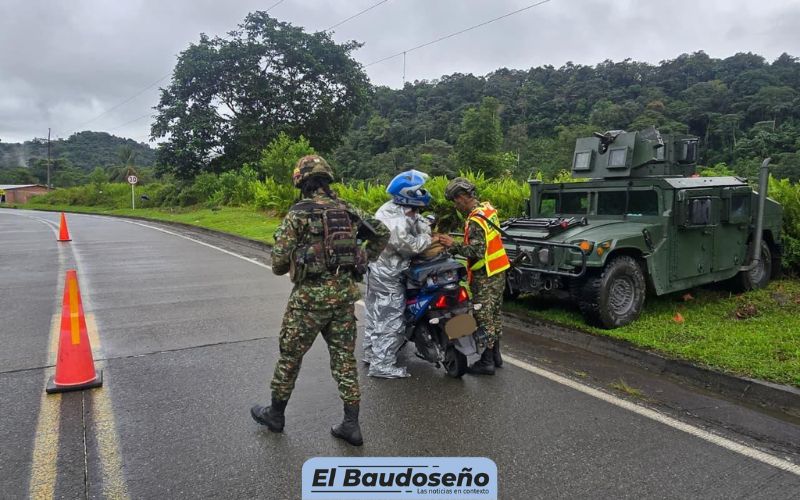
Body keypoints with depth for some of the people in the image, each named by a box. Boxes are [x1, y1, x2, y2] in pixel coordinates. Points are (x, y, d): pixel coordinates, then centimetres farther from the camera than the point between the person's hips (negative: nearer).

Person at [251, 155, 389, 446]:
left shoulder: (298, 214, -9)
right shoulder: (348, 211, 7)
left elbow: (279, 261, -11)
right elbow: (382, 233, 13)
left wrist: (283, 268, 12)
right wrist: (362, 262, 17)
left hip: (311, 294, -5)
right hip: (346, 292, 5)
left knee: (290, 355, 13)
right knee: (344, 357, 11)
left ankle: (275, 414, 31)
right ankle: (351, 425, 15)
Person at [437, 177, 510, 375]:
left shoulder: (475, 220, -22)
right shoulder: (488, 208, 6)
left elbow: (477, 251, -27)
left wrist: (453, 245, -22)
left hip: (485, 276, -10)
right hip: (498, 271, 10)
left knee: (483, 318, -1)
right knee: (494, 315, 17)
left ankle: (487, 362, 7)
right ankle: (495, 355, 29)